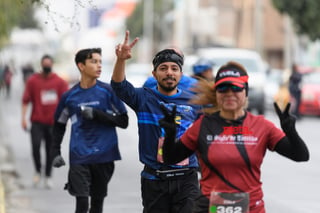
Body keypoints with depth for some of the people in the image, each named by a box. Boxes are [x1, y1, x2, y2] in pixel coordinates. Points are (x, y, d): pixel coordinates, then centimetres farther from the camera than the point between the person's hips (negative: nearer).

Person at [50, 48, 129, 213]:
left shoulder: (108, 91, 0)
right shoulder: (70, 96, 4)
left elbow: (123, 121, -1)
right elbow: (59, 125, 18)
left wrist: (96, 114, -12)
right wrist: (55, 152, 10)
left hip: (104, 156, 1)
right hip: (79, 157, 0)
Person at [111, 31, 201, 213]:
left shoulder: (193, 102, 7)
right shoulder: (144, 98, 2)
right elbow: (119, 86, -16)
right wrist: (121, 60, -35)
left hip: (186, 179, 0)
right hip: (154, 180, 0)